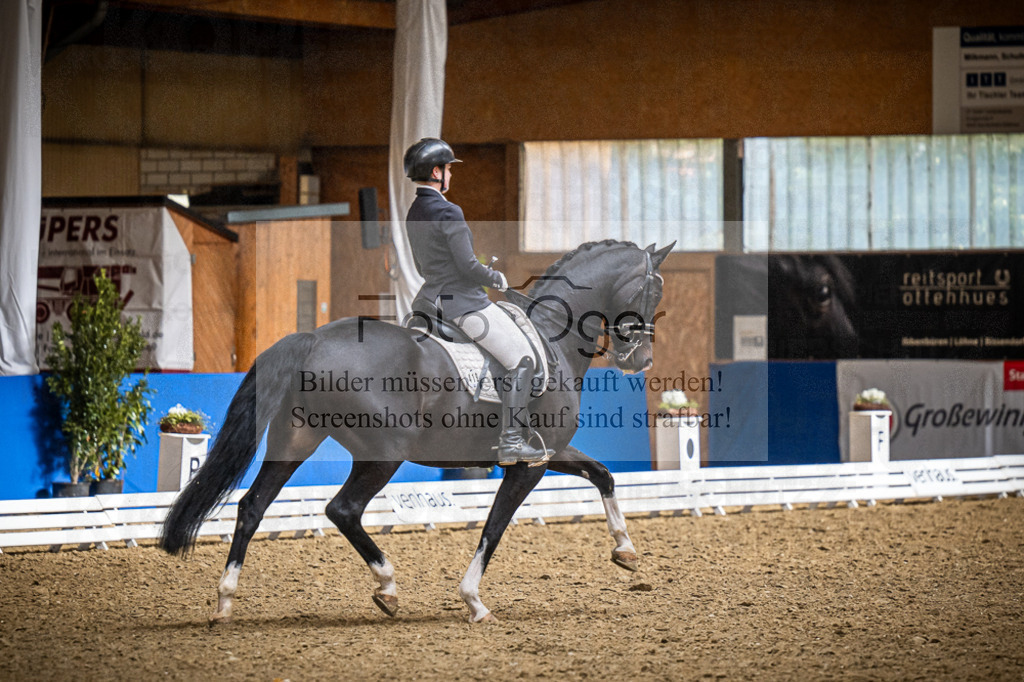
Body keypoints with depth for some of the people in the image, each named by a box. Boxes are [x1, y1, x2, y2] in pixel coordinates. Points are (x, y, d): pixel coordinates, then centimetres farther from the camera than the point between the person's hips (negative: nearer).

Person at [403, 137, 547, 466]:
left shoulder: (414, 214, 9)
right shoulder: (449, 213, -21)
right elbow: (467, 265, -21)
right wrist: (497, 279, -4)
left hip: (431, 297, 10)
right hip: (465, 303, -10)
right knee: (520, 358, -1)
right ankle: (512, 442, -7)